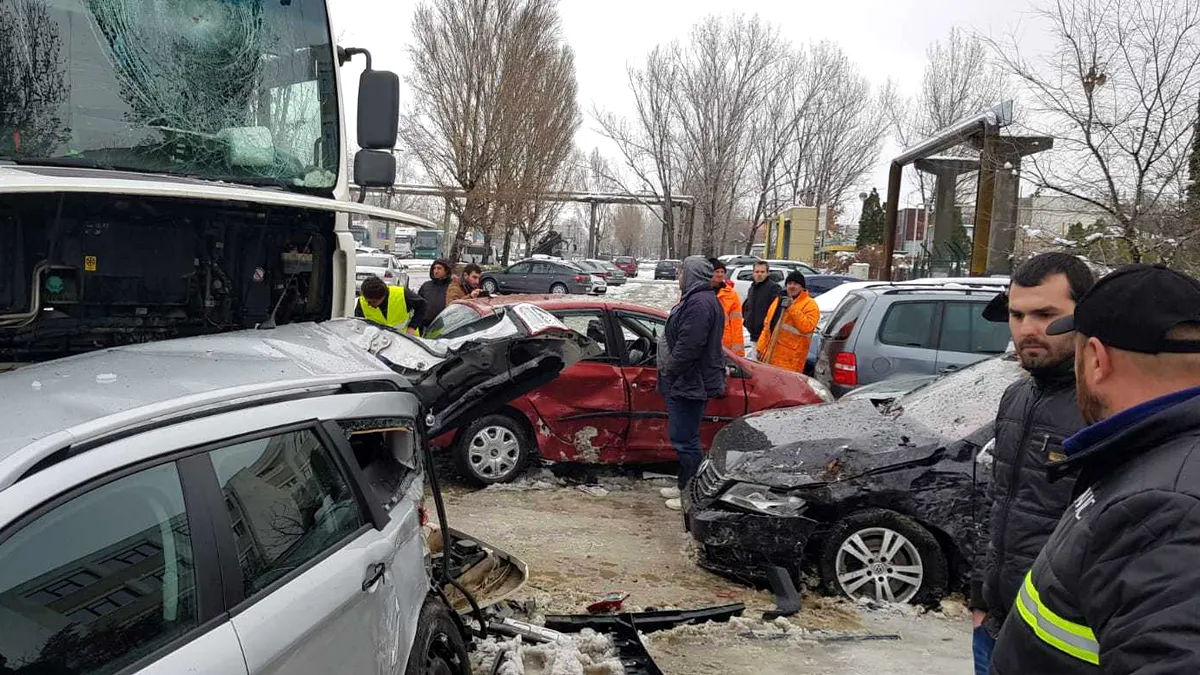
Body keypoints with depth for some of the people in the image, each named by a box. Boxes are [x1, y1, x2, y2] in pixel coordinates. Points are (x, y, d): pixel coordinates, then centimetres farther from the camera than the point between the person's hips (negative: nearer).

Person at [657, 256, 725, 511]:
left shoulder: (699, 303, -20)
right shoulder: (699, 299, 16)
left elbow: (688, 346, -26)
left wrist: (669, 371, -16)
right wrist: (669, 373, 19)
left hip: (688, 384, -11)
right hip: (688, 383, 11)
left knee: (685, 440, -4)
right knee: (683, 437, 19)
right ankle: (685, 487, 30)